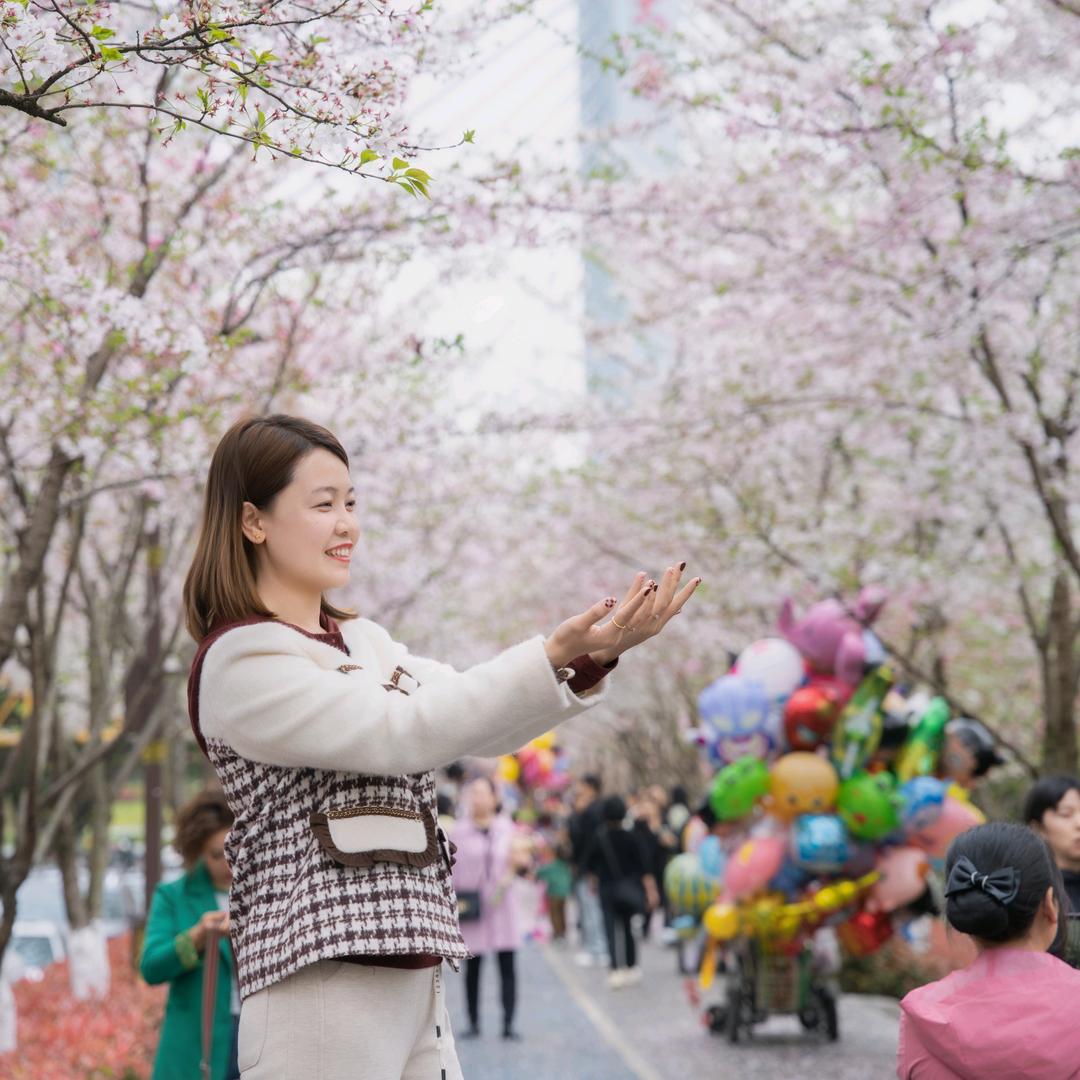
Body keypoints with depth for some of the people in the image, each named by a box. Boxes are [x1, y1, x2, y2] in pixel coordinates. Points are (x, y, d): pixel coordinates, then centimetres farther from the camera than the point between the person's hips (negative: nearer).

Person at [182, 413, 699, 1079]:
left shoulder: (363, 641, 17)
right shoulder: (239, 659, -8)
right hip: (323, 990, -7)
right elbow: (399, 734, -16)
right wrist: (556, 653, -20)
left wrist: (593, 659, -8)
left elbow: (484, 727, 8)